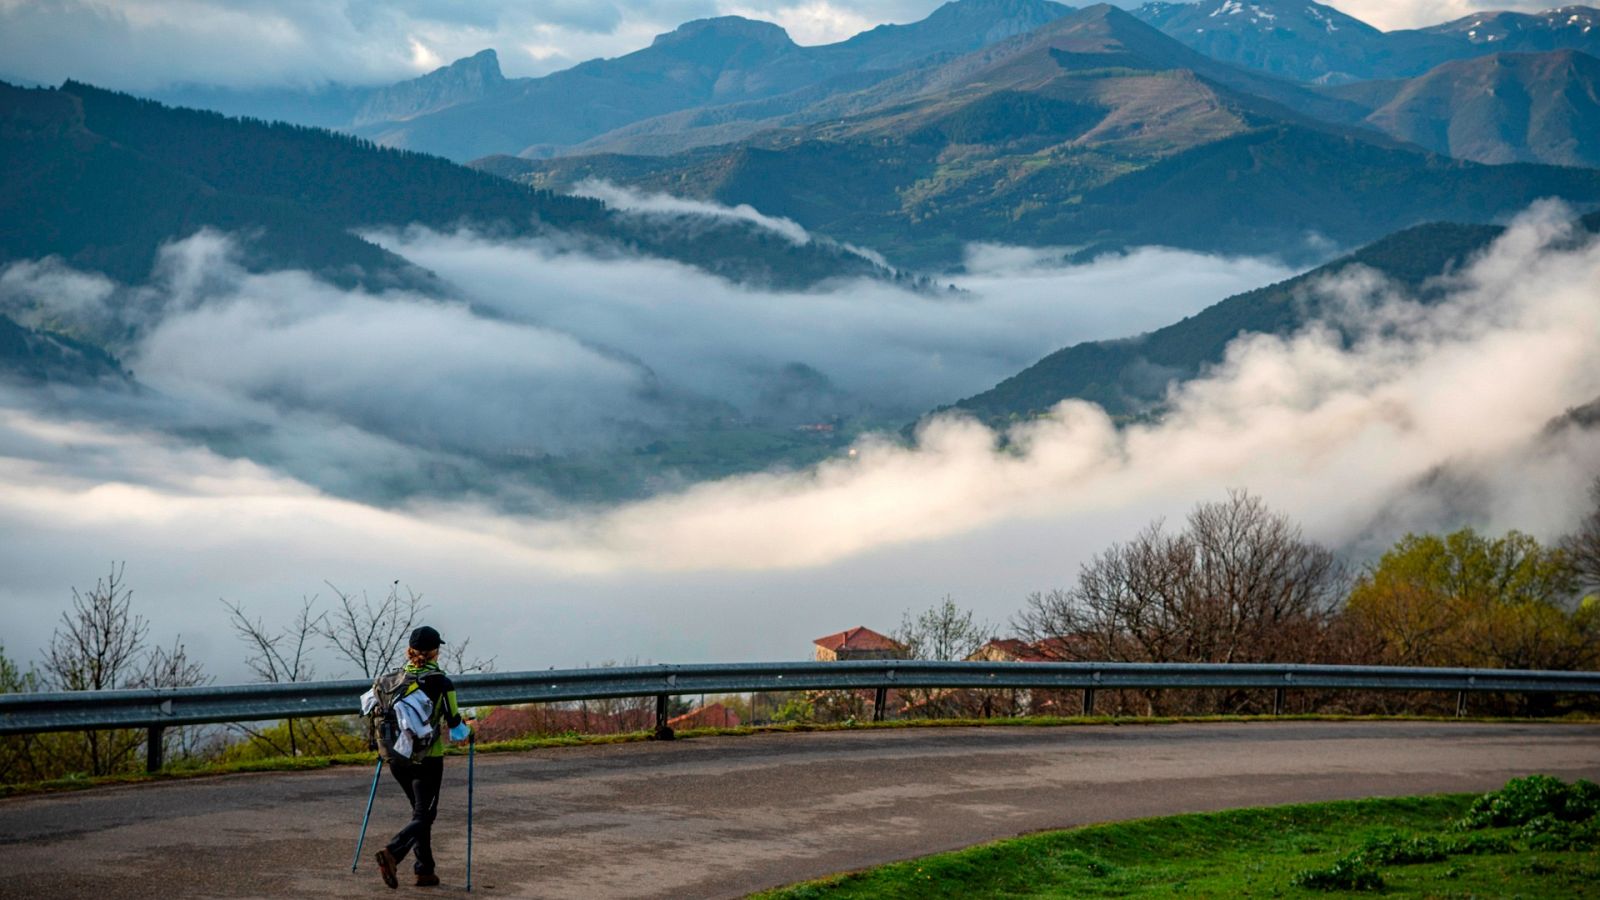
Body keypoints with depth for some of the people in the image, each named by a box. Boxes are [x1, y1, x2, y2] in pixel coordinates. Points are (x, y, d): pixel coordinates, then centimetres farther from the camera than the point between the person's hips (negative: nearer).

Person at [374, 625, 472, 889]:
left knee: (421, 812, 19)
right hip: (427, 759, -5)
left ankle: (424, 870, 17)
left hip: (397, 758, 5)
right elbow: (457, 731, -7)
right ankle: (392, 853, -23)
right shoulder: (442, 683, -10)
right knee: (423, 816, 1)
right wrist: (466, 729, 16)